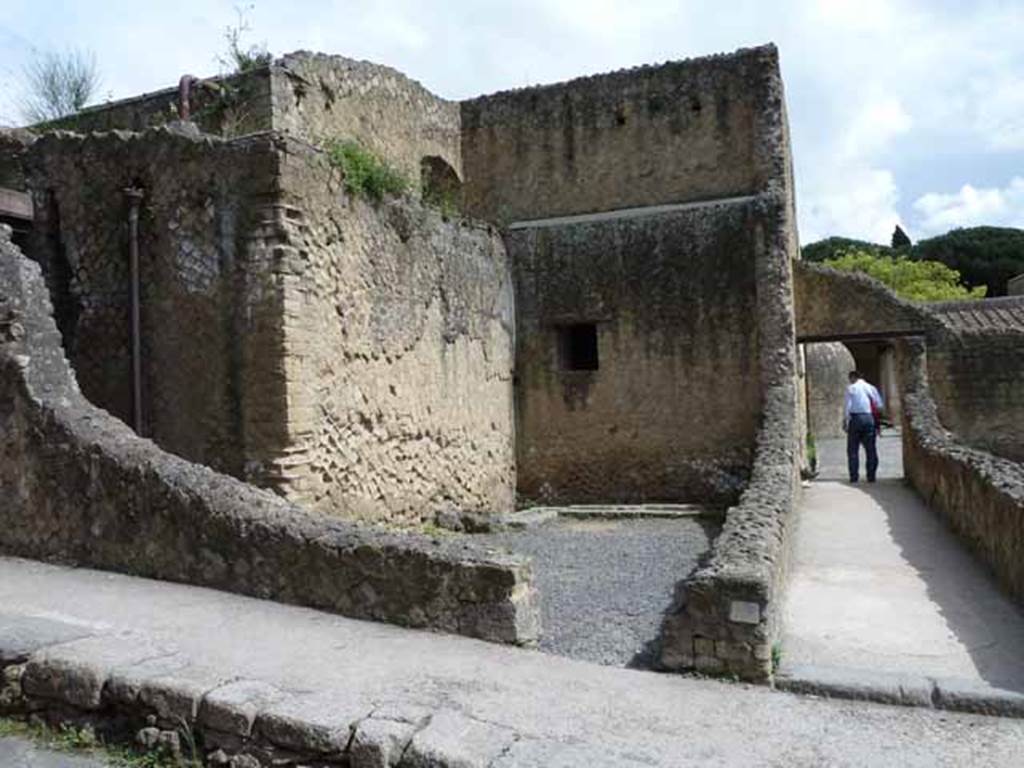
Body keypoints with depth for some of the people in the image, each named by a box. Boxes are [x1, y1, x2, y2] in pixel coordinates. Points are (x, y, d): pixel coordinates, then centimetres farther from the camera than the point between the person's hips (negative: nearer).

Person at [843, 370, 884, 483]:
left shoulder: (851, 388, 0)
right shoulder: (871, 388, 9)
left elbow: (847, 406, -7)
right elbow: (880, 405, 4)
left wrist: (845, 421, -2)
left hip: (855, 418, -3)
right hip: (869, 418, 3)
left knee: (853, 449, 3)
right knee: (871, 449, 8)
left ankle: (854, 476, 0)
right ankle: (871, 476, 7)